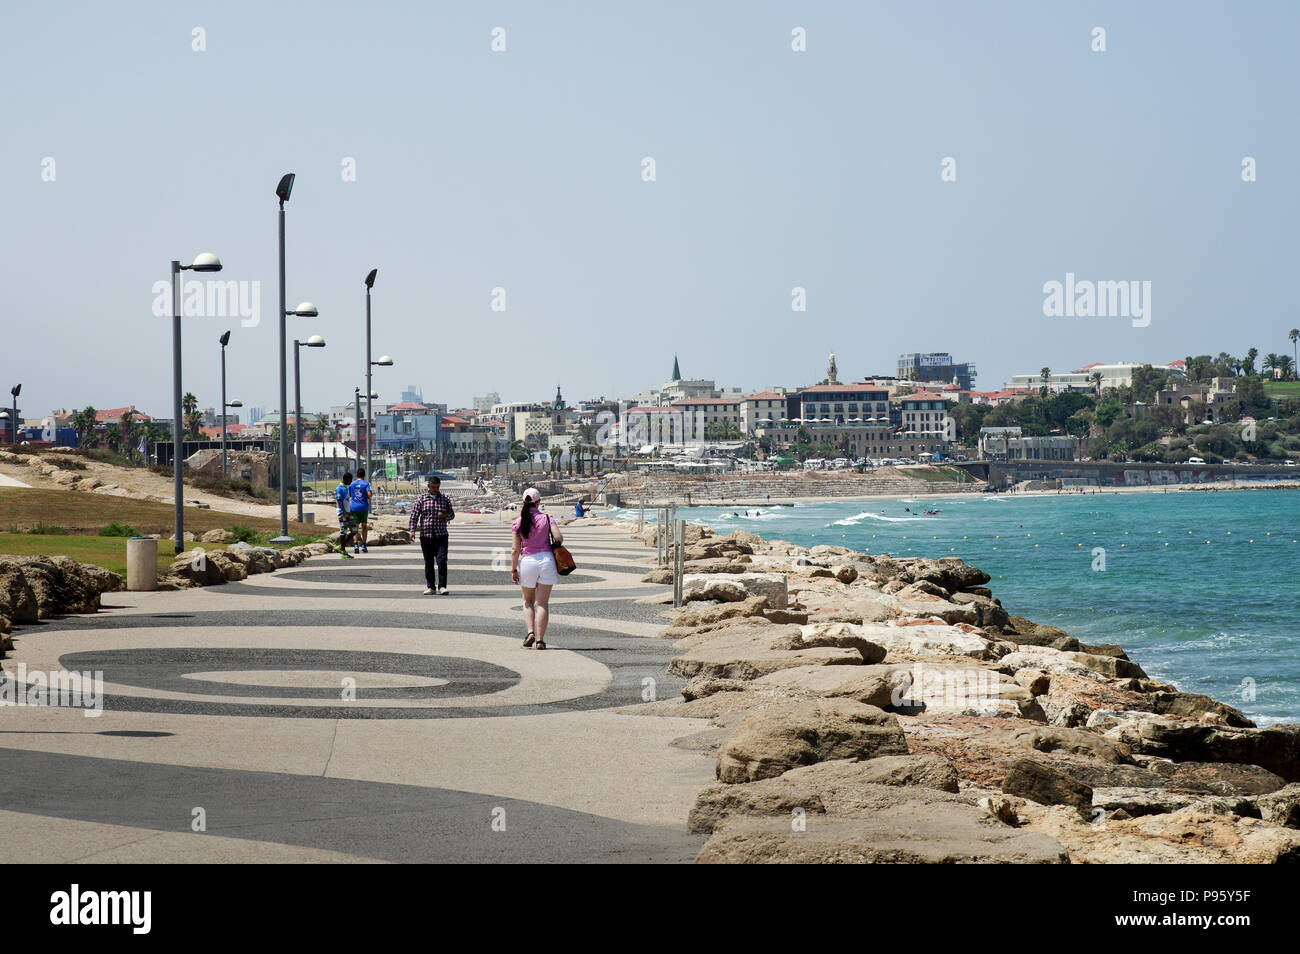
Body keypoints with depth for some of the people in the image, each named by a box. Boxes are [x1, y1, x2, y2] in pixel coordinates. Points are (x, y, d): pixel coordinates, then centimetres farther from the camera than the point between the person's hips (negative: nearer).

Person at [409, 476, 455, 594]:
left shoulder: (444, 498, 7)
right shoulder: (421, 499, 3)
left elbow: (452, 514, 14)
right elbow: (414, 515, 1)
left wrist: (445, 516, -9)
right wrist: (412, 531, -10)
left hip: (441, 535, 0)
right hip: (425, 535, 0)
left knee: (442, 560, -11)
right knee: (428, 562, 5)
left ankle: (442, 587, -11)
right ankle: (430, 587, 14)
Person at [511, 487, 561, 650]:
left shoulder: (518, 523, -2)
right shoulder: (546, 518, -3)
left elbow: (516, 550, -3)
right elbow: (558, 537, -12)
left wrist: (513, 570, 4)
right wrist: (556, 544, 11)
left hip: (527, 561, 0)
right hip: (546, 558, 0)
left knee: (528, 600, 20)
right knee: (542, 603, 4)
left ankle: (531, 632, 2)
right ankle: (540, 639, -2)